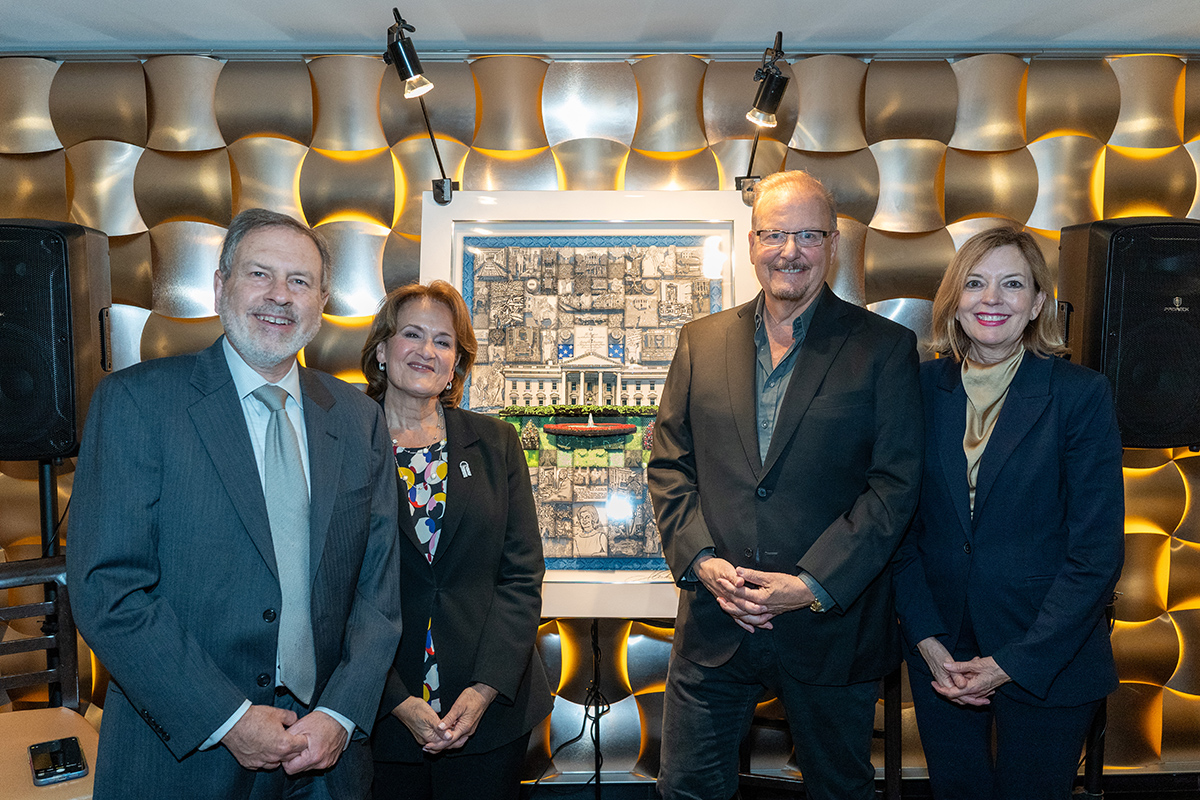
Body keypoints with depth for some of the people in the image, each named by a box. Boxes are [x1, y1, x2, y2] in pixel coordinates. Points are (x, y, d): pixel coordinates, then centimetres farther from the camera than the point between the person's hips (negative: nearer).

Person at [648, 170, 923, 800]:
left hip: (831, 625, -1)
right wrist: (700, 558, -10)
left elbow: (895, 484, -9)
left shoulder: (884, 348, -3)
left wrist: (814, 584, -16)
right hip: (714, 623, 2)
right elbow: (669, 464, 5)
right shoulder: (702, 341, 6)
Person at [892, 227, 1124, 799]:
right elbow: (900, 522, 1)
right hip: (939, 653, 2)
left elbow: (1097, 553, -11)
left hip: (1047, 663, -2)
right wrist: (927, 640, -8)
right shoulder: (922, 388, -2)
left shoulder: (1080, 396, -9)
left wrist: (1013, 662, -13)